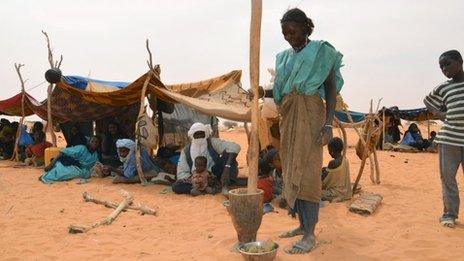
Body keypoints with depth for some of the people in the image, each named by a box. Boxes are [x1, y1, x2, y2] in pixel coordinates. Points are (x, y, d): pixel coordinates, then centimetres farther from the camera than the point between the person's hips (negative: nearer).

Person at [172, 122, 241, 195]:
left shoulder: (212, 143, -9)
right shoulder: (186, 151, -1)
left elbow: (235, 147, -23)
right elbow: (182, 172, -1)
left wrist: (227, 167, -37)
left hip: (215, 175, -1)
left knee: (228, 152, -21)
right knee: (176, 186, -25)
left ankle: (225, 186, -27)